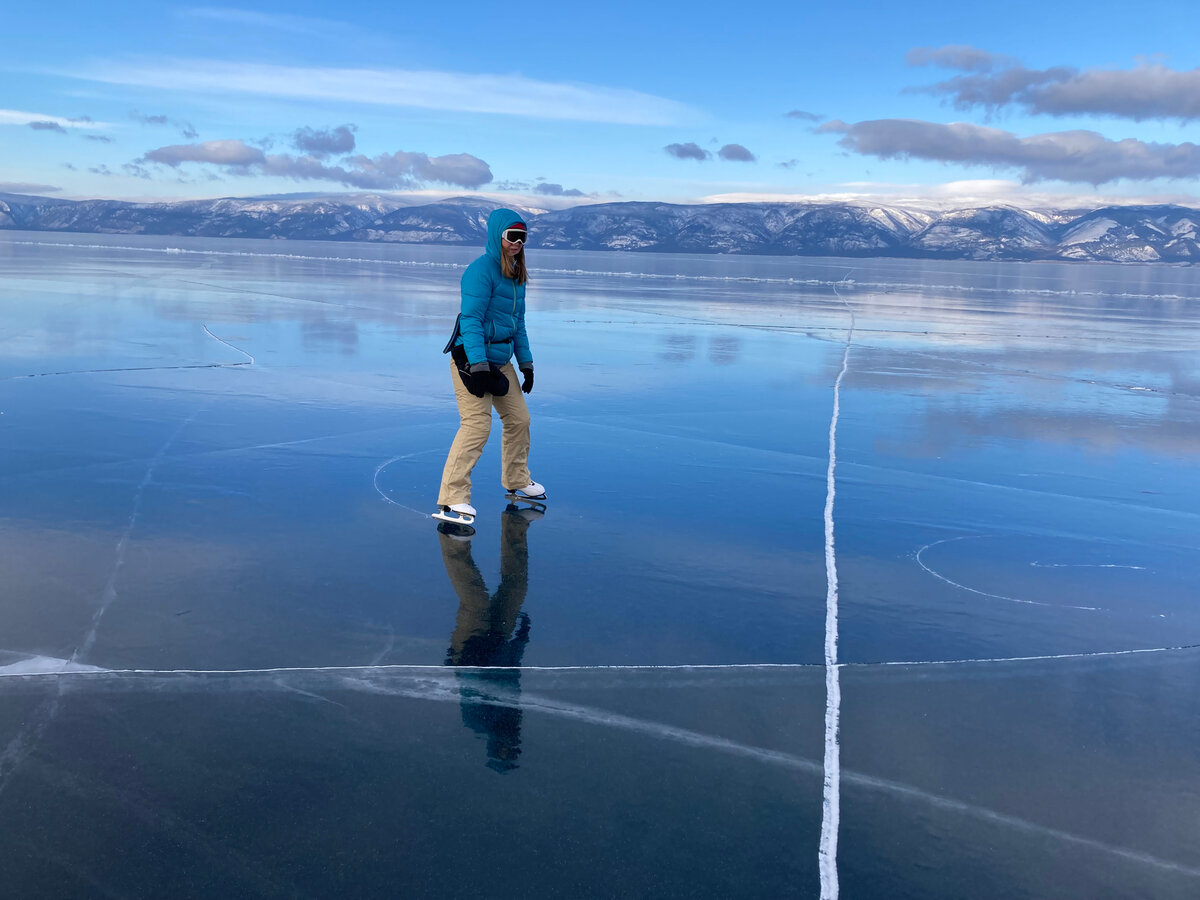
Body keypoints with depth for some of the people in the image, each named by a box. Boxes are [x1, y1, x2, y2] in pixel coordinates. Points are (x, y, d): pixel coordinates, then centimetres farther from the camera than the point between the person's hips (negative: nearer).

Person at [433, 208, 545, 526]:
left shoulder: (516, 275, 14)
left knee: (519, 418, 14)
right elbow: (471, 320, -19)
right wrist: (479, 366, -25)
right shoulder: (481, 271, -14)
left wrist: (526, 364, 21)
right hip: (470, 360, -9)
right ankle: (452, 499, -12)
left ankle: (517, 482, 33)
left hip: (500, 361, 9)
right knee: (477, 425, -15)